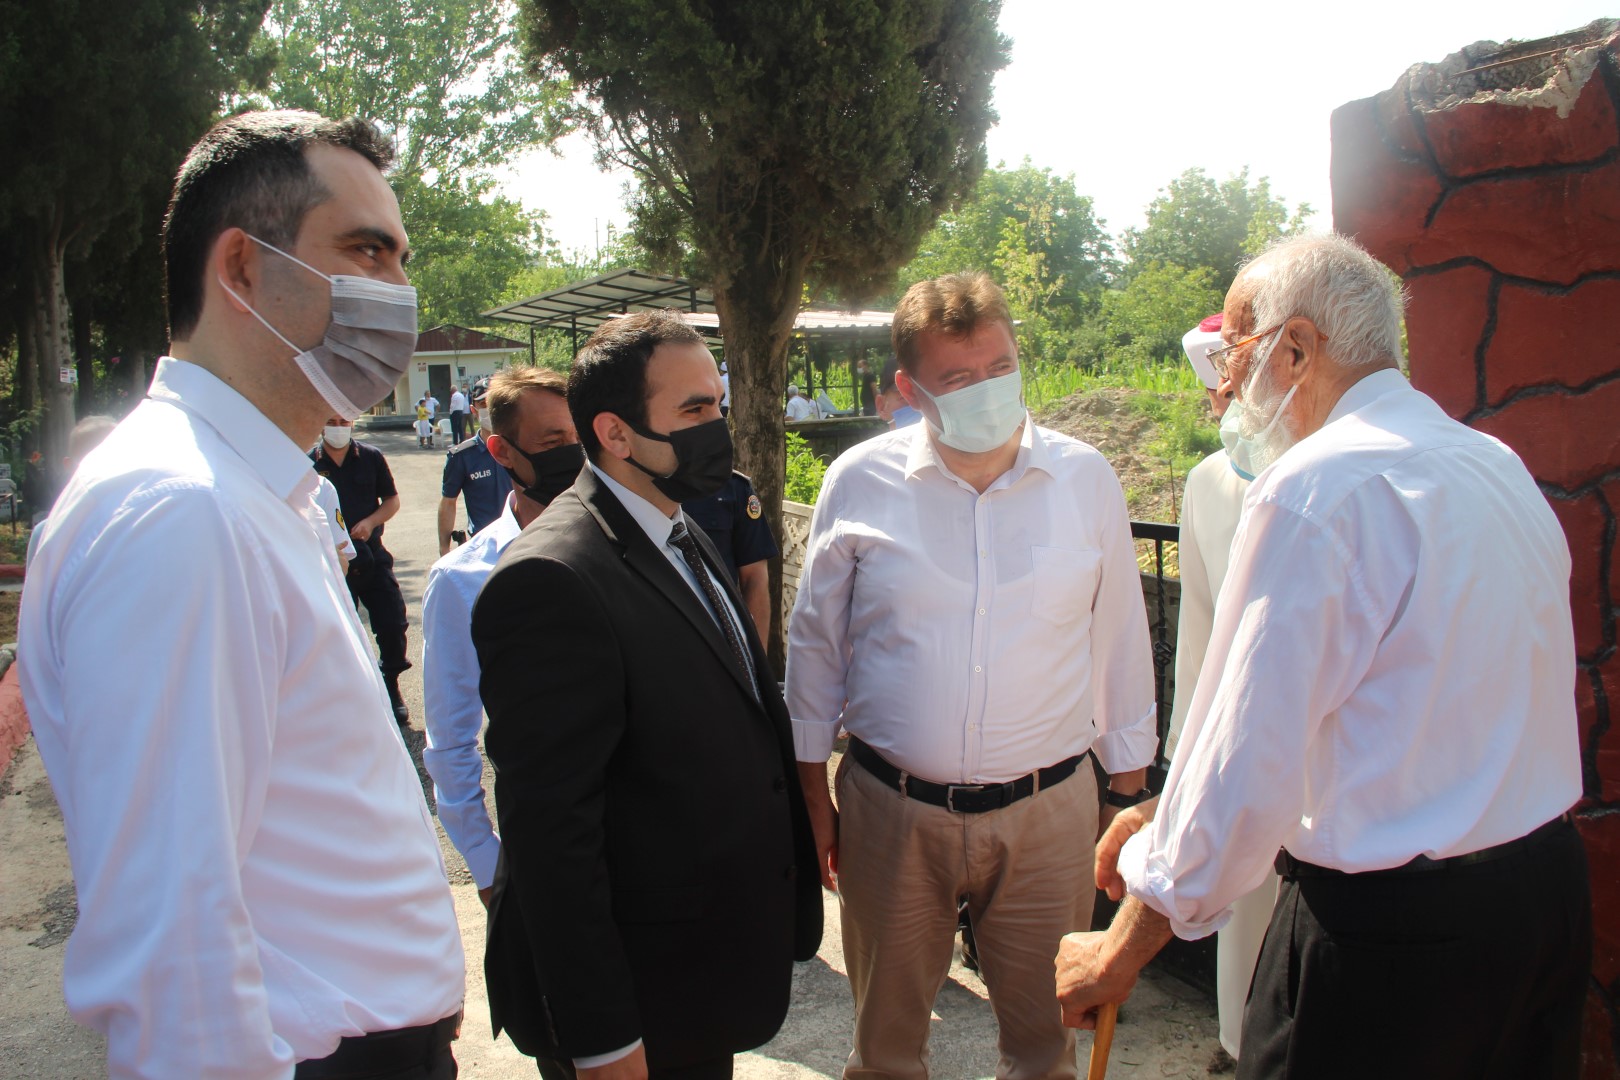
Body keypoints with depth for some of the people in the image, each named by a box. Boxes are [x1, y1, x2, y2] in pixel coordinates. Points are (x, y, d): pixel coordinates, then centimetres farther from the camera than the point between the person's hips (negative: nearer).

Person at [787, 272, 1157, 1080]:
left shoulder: (1087, 480, -2)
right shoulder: (859, 482, -5)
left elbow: (1119, 643, 6)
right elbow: (815, 643, 4)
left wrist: (1130, 788, 9)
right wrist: (811, 793, 6)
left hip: (1047, 810, 1)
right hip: (891, 810, 0)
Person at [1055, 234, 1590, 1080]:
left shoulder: (1316, 487, -19)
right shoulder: (1498, 465, 9)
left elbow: (1249, 755, -20)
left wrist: (1123, 947, -8)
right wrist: (1168, 822, 14)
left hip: (1390, 929, -9)